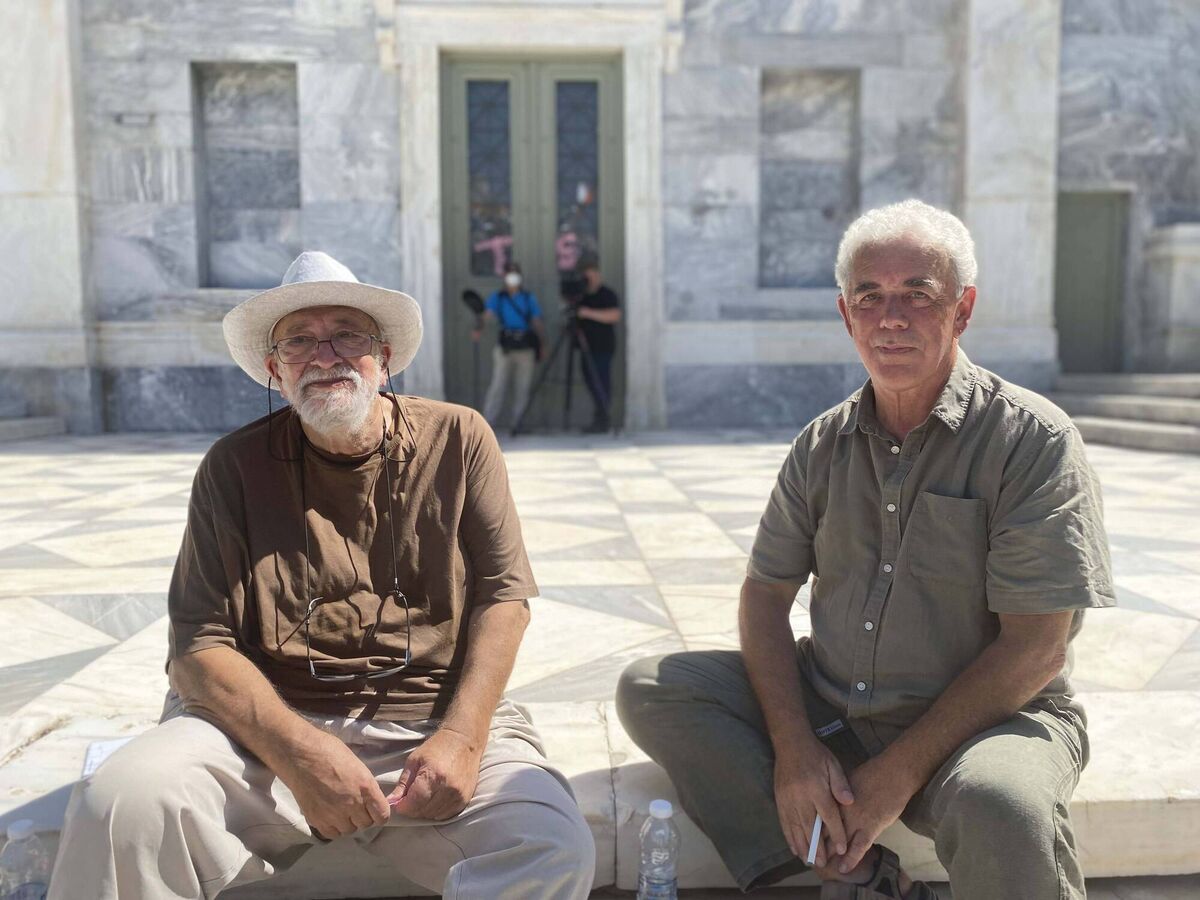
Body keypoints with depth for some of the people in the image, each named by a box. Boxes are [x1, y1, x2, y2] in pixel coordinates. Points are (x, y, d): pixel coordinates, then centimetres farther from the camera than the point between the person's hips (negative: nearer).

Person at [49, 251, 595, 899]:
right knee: (118, 806, -27)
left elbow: (502, 595, 1)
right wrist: (299, 750, -19)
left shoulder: (458, 440, 4)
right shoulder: (235, 467, 4)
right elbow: (197, 644, -2)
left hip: (434, 717, 0)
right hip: (270, 722, 1)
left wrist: (461, 737, -14)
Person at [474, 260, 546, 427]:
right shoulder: (497, 297, 6)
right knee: (497, 386, -7)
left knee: (522, 389, 3)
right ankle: (487, 424, -5)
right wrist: (479, 329, -30)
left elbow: (537, 323, 11)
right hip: (504, 348, -1)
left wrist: (543, 344, 5)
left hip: (526, 349, 2)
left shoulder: (529, 298, 10)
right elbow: (487, 314, -11)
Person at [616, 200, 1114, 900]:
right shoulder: (824, 443, 5)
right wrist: (793, 746, -10)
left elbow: (1035, 648, -13)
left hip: (988, 716, -4)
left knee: (1001, 802, -37)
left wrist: (899, 772, -16)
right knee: (649, 688, -11)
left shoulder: (1034, 439, -9)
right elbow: (767, 593, 5)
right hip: (826, 709, 5)